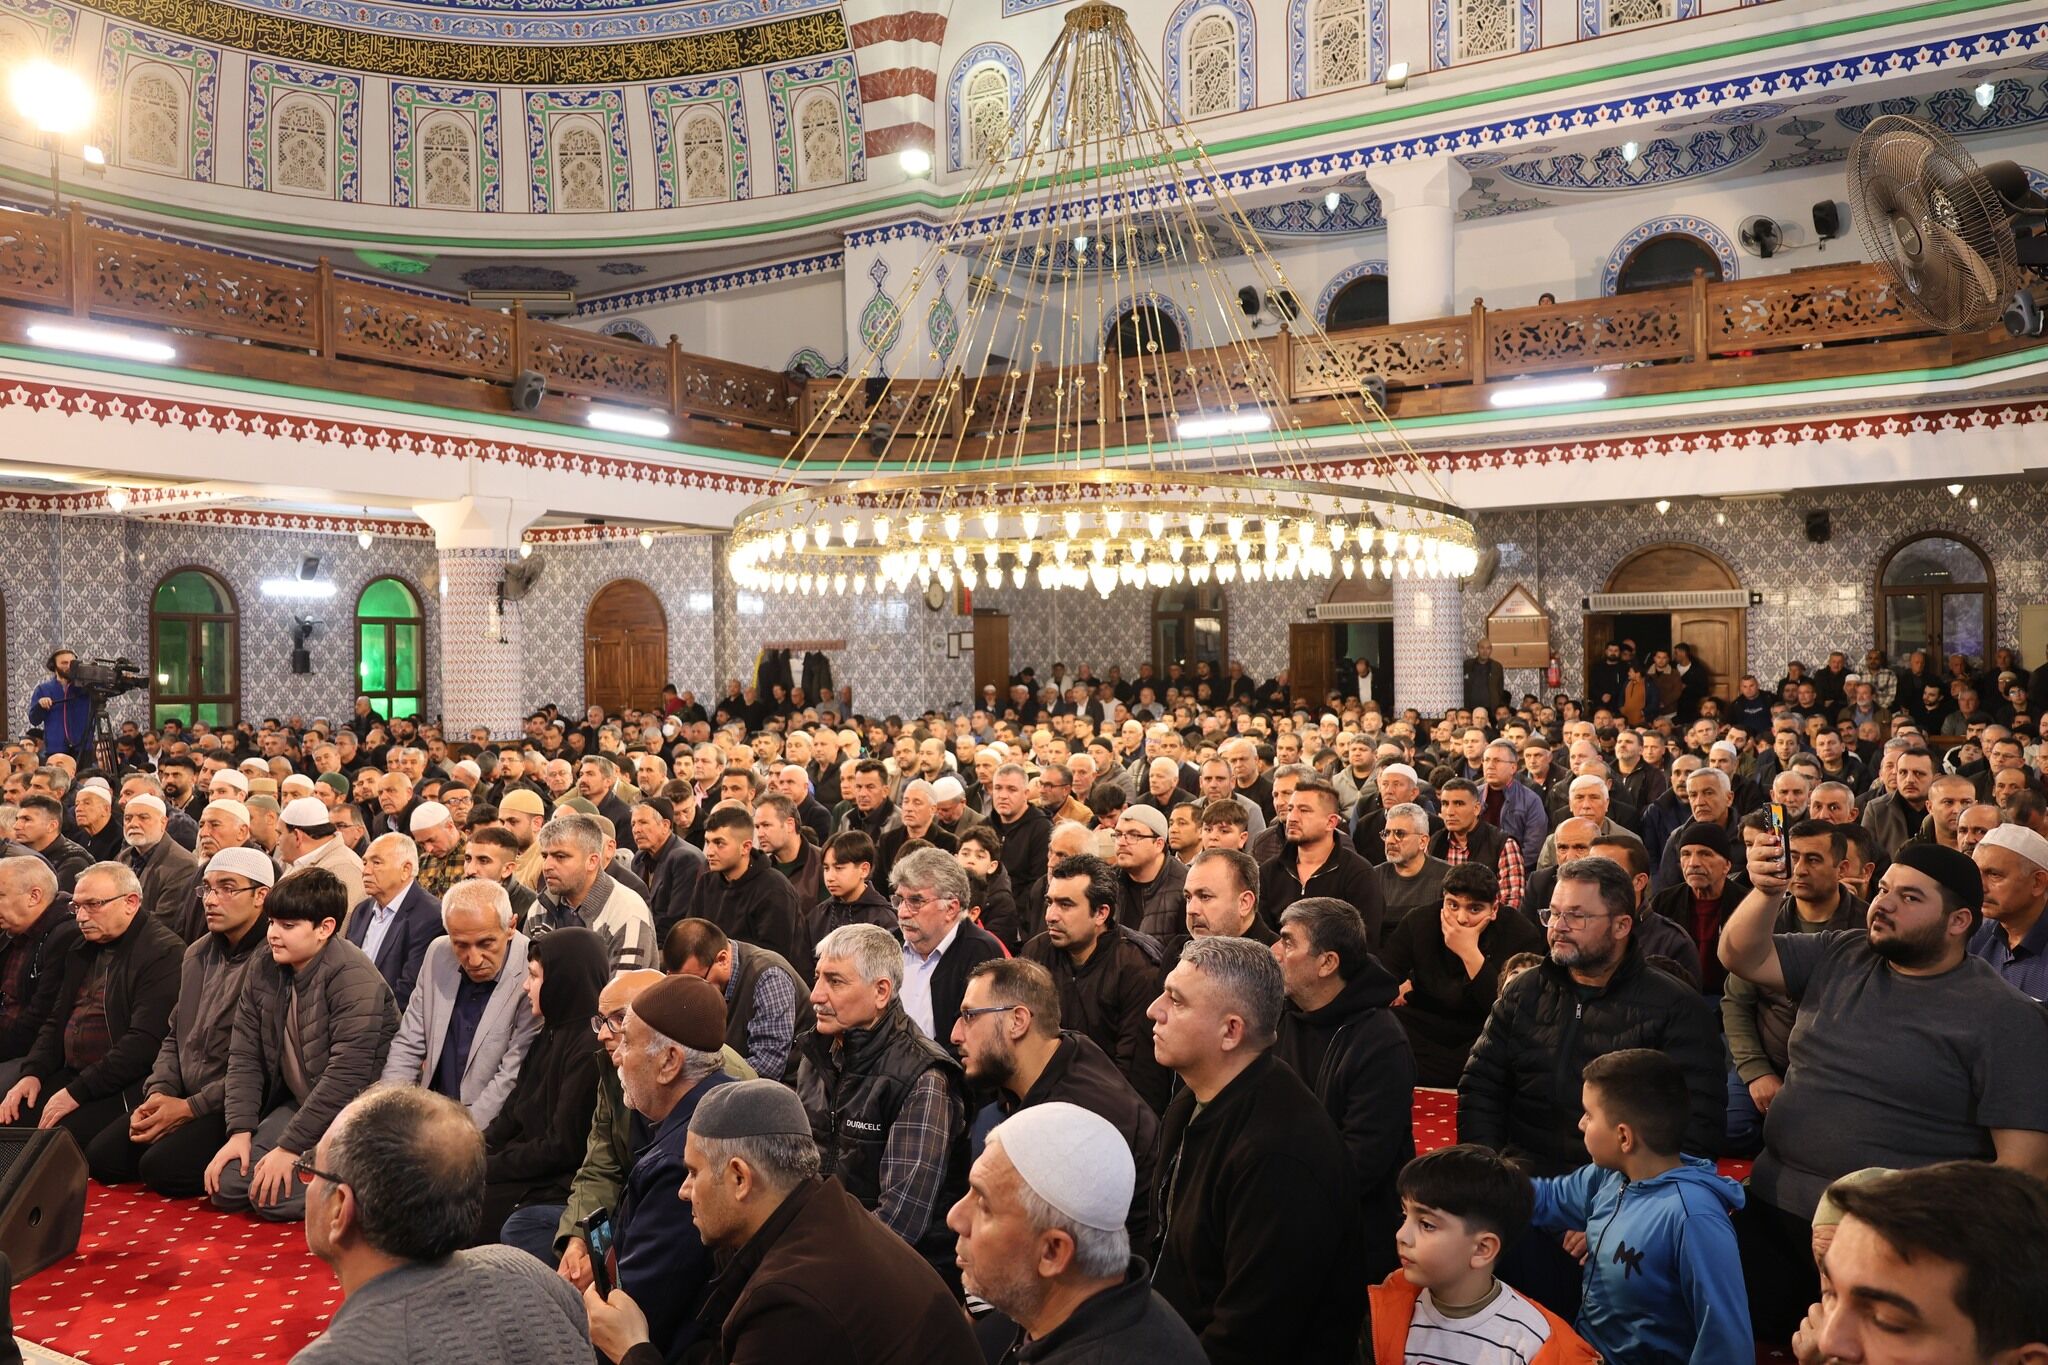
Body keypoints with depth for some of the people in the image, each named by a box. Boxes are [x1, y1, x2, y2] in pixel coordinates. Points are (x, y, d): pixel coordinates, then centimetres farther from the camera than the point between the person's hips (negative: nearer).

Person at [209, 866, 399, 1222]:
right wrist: (240, 1132, -6)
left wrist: (290, 1147, -22)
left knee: (273, 1196, -19)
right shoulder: (263, 970, 1)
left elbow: (347, 1075, -26)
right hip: (297, 1105, 8)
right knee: (224, 1186, -4)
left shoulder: (353, 978, -22)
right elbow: (244, 1055, 4)